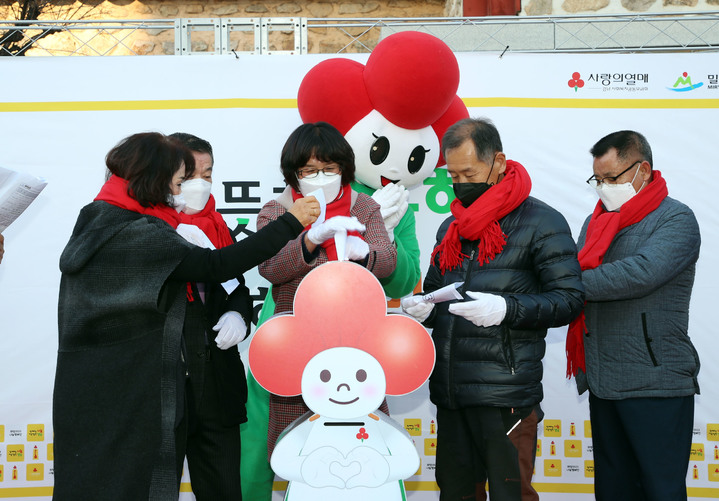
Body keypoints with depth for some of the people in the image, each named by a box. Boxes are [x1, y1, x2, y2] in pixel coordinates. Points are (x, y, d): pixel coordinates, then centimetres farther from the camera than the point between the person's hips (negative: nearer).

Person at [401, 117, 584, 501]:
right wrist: (421, 308, 3)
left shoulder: (541, 222, -3)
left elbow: (569, 299, -9)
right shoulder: (450, 227, 18)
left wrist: (506, 308, -22)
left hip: (506, 394, -6)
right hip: (449, 392, 7)